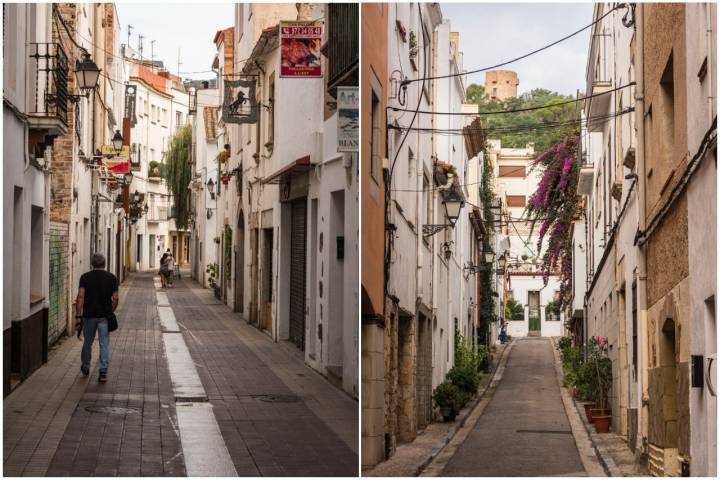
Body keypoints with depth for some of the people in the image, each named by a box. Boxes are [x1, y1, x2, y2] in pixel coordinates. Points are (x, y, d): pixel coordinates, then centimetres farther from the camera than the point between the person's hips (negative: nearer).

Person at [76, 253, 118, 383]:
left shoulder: (85, 277, -2)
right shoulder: (111, 278, 0)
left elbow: (80, 296, -11)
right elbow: (115, 298, -1)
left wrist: (79, 314, -9)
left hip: (89, 315, 1)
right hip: (105, 315, -1)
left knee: (88, 342, 17)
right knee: (104, 344, 1)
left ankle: (85, 367, 33)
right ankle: (103, 372, -6)